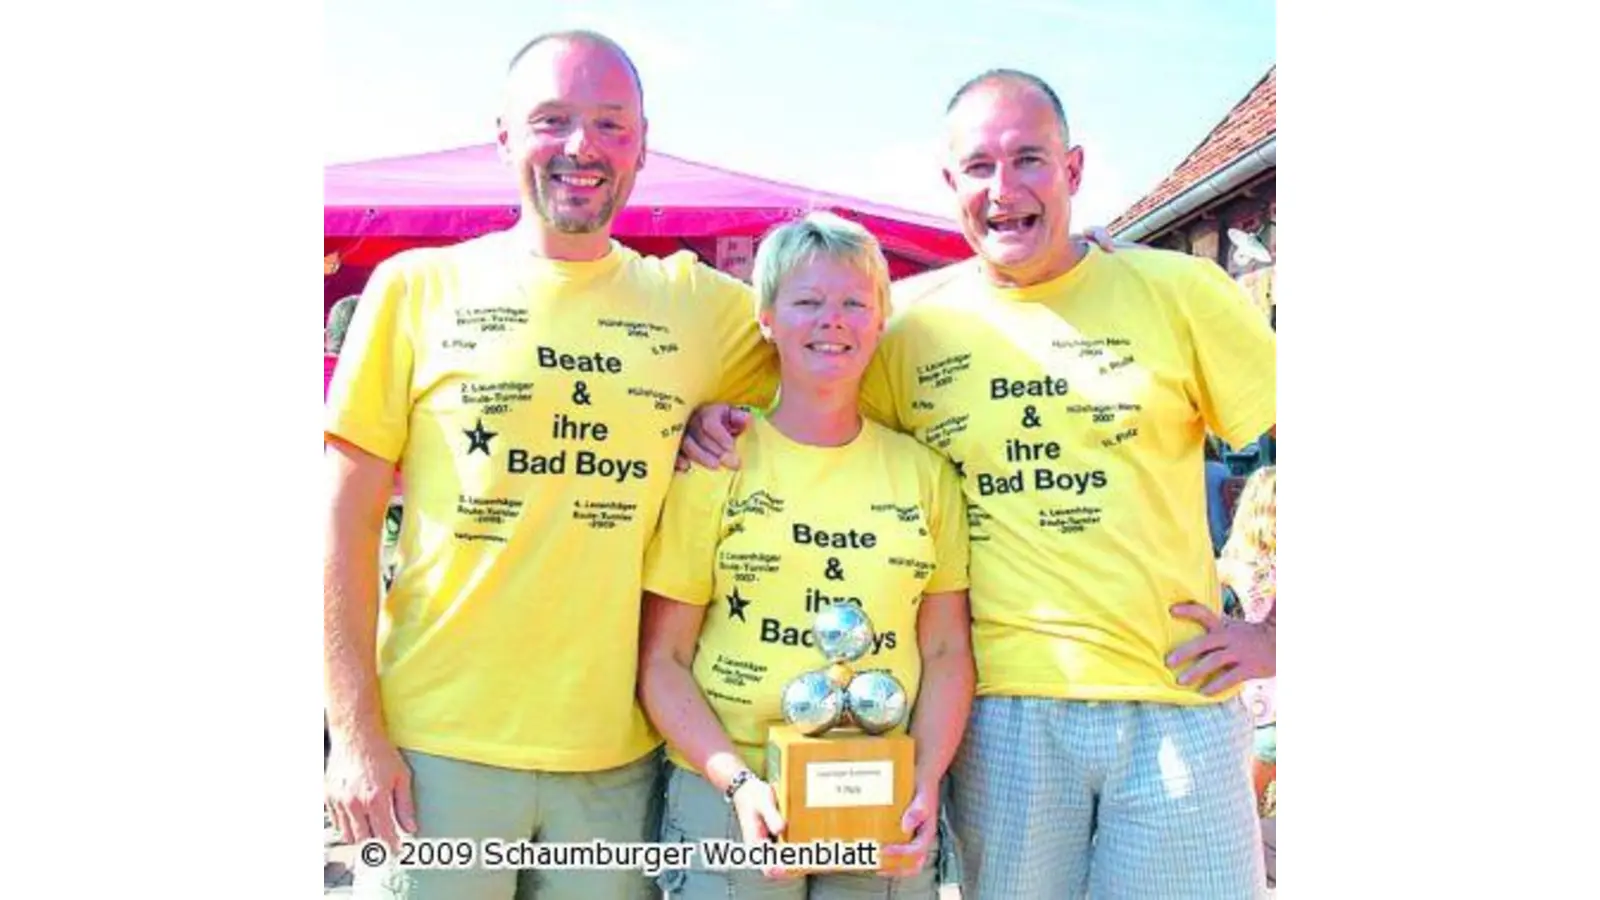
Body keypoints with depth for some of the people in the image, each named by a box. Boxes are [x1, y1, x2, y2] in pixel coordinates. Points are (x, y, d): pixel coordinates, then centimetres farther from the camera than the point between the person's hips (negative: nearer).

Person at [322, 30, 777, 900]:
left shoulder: (696, 303, 5)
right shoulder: (418, 286, 1)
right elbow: (347, 522, 0)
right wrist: (356, 731, -7)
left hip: (616, 754, 2)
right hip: (434, 746, -1)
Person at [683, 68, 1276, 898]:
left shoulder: (1176, 291, 0)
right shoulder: (907, 320, 3)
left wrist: (1274, 634, -3)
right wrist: (715, 421, -8)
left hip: (1175, 700, 0)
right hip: (1000, 705, 1)